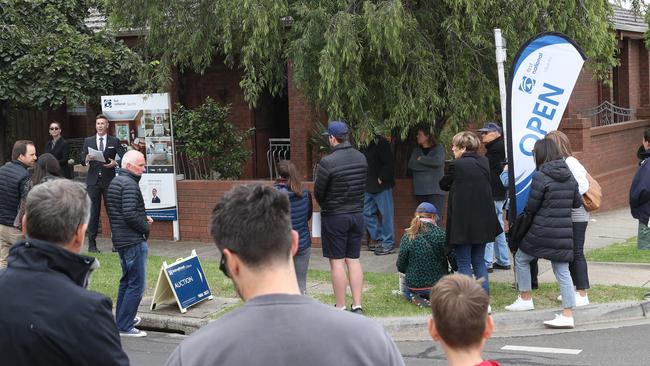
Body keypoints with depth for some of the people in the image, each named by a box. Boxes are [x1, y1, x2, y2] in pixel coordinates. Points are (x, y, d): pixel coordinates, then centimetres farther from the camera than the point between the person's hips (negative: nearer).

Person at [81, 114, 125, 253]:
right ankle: (92, 244, 2)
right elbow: (82, 161, 5)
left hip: (109, 180, -1)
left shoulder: (114, 141, 7)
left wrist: (115, 163, -17)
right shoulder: (88, 141, 11)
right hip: (93, 181, 1)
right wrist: (87, 159, -17)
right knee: (93, 212, -1)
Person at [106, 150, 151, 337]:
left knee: (127, 280, 22)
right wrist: (145, 226, -9)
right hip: (133, 241, -10)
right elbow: (130, 214, -25)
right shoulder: (129, 184, -17)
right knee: (136, 284, -6)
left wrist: (143, 218, 12)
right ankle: (125, 326, -5)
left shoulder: (114, 183, 15)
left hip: (120, 240, 10)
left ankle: (121, 319, 31)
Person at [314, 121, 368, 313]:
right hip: (357, 214, 6)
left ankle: (340, 307, 5)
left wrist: (325, 205, 11)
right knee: (353, 259, 12)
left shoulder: (327, 162, -18)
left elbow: (318, 192, -9)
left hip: (335, 217, -6)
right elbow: (363, 186, 8)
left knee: (337, 261, 1)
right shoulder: (361, 158, 1)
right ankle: (357, 304, 11)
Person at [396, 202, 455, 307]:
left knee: (403, 284, 36)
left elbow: (401, 267, -5)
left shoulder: (407, 237, -10)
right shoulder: (441, 235, -13)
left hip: (414, 286, 1)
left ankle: (414, 297, 3)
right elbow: (455, 264, -11)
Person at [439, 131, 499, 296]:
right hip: (482, 219, 6)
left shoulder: (457, 165, -14)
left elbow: (443, 184, -1)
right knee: (479, 261, 15)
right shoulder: (484, 162, 4)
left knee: (464, 263, 1)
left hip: (462, 222, -6)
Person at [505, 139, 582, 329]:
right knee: (562, 271, 6)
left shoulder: (540, 176, -13)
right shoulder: (569, 175, 7)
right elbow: (577, 202, 15)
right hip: (565, 231, 6)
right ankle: (568, 314, 2)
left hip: (543, 231, -6)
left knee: (521, 258, 16)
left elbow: (531, 207, -9)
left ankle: (525, 299, 24)